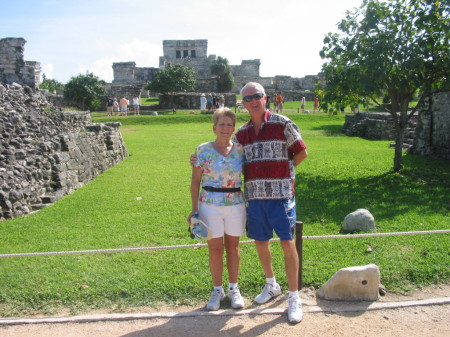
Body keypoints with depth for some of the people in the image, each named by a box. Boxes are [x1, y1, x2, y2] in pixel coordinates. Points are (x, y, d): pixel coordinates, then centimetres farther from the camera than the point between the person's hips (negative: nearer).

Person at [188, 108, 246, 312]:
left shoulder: (240, 150, 2)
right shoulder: (203, 150, -4)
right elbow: (195, 182, -1)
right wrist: (195, 209, -4)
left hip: (235, 204, 2)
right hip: (210, 205, -2)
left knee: (233, 246, 12)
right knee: (215, 248, 7)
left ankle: (233, 289, 28)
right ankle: (217, 290, 25)